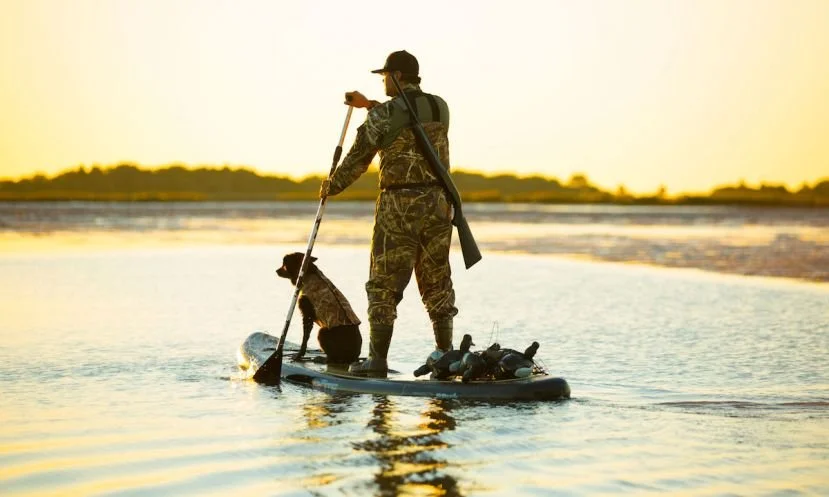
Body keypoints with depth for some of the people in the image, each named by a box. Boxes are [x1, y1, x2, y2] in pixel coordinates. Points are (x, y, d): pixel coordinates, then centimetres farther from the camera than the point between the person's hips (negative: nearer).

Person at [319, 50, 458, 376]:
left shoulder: (383, 114, -10)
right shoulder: (440, 107, 7)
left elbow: (357, 159, -2)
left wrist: (331, 187, 14)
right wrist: (369, 106, 33)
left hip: (398, 206, -5)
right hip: (438, 202, 5)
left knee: (384, 284, 2)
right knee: (436, 281, 14)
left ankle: (377, 360, 1)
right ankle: (446, 354, 17)